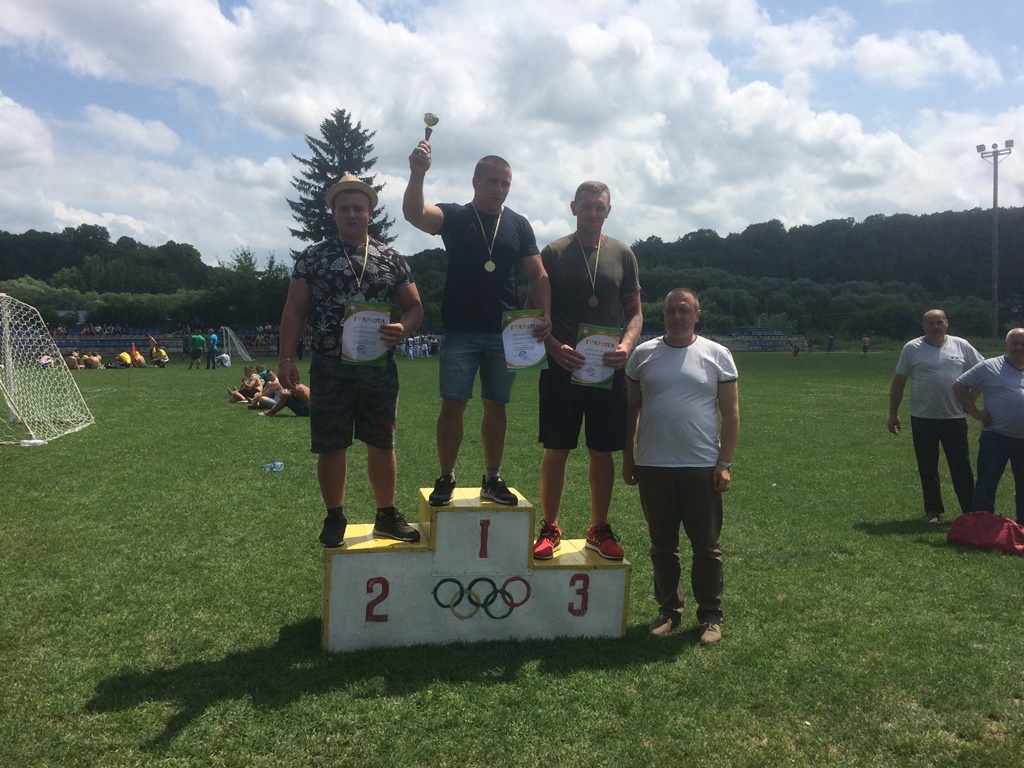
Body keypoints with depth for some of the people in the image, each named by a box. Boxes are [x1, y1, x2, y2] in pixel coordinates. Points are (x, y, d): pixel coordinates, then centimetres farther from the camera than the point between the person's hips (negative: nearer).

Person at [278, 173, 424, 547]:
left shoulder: (392, 259, 8)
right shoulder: (312, 257, 4)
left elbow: (414, 307, 9)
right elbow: (294, 311, 3)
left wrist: (403, 328, -13)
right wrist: (286, 358, -6)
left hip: (380, 368, 2)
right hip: (330, 369, -1)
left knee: (382, 444, 9)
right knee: (331, 446, 4)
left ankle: (386, 515, 22)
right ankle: (335, 518, 20)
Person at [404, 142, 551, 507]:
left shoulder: (519, 225, 9)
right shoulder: (455, 217, 2)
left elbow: (538, 275, 7)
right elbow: (414, 213, -17)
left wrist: (545, 314, -9)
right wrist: (417, 174, -35)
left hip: (504, 334, 2)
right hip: (460, 332, -2)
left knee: (496, 407, 9)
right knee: (452, 405, -2)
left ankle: (492, 479, 20)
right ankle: (446, 478, 12)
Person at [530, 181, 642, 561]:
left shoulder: (622, 255, 8)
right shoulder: (553, 254, 2)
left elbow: (635, 312, 10)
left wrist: (626, 345, -10)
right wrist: (555, 348, -15)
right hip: (562, 365, -2)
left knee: (603, 451, 7)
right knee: (556, 449, 1)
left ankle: (599, 529, 21)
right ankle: (550, 528, 16)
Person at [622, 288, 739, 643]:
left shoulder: (717, 355, 1)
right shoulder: (643, 354, 6)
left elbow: (730, 413, 1)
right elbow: (630, 410, 10)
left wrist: (725, 463, -6)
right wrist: (627, 458, 7)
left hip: (702, 467, -2)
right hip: (653, 468, 2)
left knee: (707, 547, 7)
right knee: (662, 546, 12)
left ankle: (710, 615, 20)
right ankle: (668, 610, 26)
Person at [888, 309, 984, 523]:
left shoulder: (961, 346, 2)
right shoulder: (912, 348, -2)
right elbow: (898, 382, 1)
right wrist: (893, 414, 0)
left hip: (955, 418, 1)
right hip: (923, 419, 0)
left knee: (961, 467, 7)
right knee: (927, 468, 9)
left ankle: (971, 511, 16)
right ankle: (933, 510, 22)